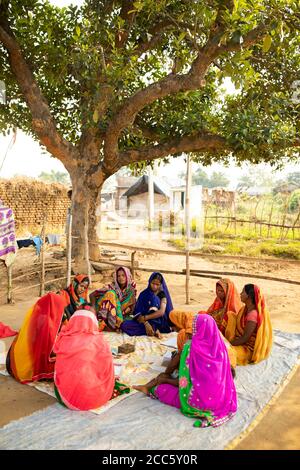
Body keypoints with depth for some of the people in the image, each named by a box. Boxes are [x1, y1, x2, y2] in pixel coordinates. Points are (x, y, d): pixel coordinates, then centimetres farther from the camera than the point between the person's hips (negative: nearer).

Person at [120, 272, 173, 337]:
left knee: (154, 299, -22)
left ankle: (153, 329, -23)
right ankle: (154, 330, -23)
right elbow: (138, 313, -7)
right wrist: (146, 323, -24)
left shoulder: (163, 294, -1)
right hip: (144, 322, 3)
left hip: (159, 323, -2)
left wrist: (145, 317, -20)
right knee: (124, 325, -24)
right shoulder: (143, 294, 3)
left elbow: (161, 312, -17)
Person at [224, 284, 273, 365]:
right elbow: (236, 326, 7)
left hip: (249, 349, -9)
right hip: (243, 343, 9)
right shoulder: (245, 309, 1)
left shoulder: (253, 314, -26)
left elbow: (244, 338, -24)